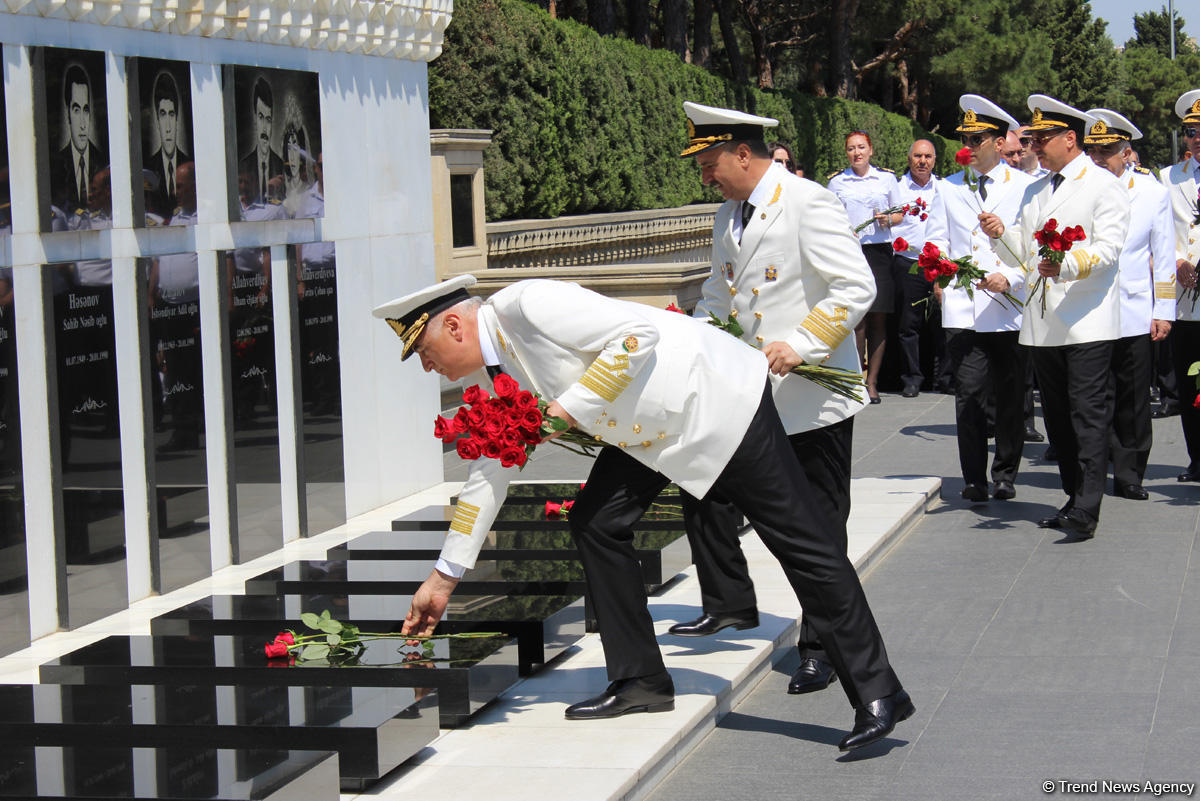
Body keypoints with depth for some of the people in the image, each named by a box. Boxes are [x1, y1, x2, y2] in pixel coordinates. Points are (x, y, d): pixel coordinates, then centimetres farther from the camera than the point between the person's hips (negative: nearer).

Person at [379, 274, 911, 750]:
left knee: (801, 543, -6)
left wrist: (571, 405, -25)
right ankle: (639, 683, 9)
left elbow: (637, 333, -27)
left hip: (717, 399, -9)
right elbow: (489, 474, 15)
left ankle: (878, 695, -2)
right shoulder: (495, 378, 6)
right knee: (595, 523, -1)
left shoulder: (525, 306, -22)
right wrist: (443, 578, 17)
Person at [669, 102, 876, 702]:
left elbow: (857, 288, -20)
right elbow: (718, 294, 25)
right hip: (746, 394, 8)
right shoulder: (730, 215, 13)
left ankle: (820, 648, 10)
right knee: (707, 492, 11)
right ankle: (729, 604, 29)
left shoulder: (809, 205, -15)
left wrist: (800, 344, -26)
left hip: (811, 395, -8)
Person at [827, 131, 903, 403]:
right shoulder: (836, 182, 10)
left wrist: (888, 220, -7)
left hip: (879, 251, 1)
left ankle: (872, 382, 4)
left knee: (878, 318, -1)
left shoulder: (886, 178, 10)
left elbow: (899, 214, 15)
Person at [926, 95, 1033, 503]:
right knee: (969, 394, -5)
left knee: (1010, 395, 6)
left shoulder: (1024, 186, 4)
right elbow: (936, 244, 14)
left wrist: (1010, 277, -16)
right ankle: (974, 480, 1)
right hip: (964, 309, 1)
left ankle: (1006, 475, 19)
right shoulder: (949, 188, 14)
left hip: (1012, 309, -1)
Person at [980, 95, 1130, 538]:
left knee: (1088, 412, -12)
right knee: (1057, 415, 10)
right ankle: (1076, 499, 18)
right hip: (1043, 325, 8)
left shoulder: (1104, 186, -3)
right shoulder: (1034, 191, 21)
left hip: (1087, 322, -8)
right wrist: (1002, 234, 0)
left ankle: (1086, 510, -17)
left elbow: (1108, 248, -15)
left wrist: (1068, 265, -32)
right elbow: (1021, 255, 21)